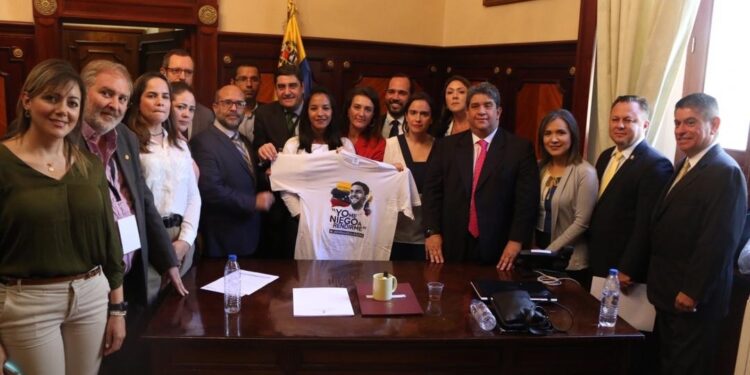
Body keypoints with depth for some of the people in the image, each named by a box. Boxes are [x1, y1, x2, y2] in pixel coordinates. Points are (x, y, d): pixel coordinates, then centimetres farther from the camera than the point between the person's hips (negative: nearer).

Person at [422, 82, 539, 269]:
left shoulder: (520, 148, 1)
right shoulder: (446, 146, 8)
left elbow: (527, 198, -3)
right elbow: (432, 191, 5)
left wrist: (516, 240, -10)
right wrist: (432, 232, -3)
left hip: (498, 249, -1)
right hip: (452, 246, 2)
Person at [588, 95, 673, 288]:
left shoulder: (656, 165, -16)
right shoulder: (606, 156, 10)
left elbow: (646, 225, -19)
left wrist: (627, 271, -18)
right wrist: (590, 253, 12)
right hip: (596, 264, 7)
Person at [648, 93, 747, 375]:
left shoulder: (725, 172, -18)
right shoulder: (685, 165, 12)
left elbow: (718, 241, -23)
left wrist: (692, 293, -20)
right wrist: (660, 286, 16)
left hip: (692, 299, -9)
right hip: (669, 294, 9)